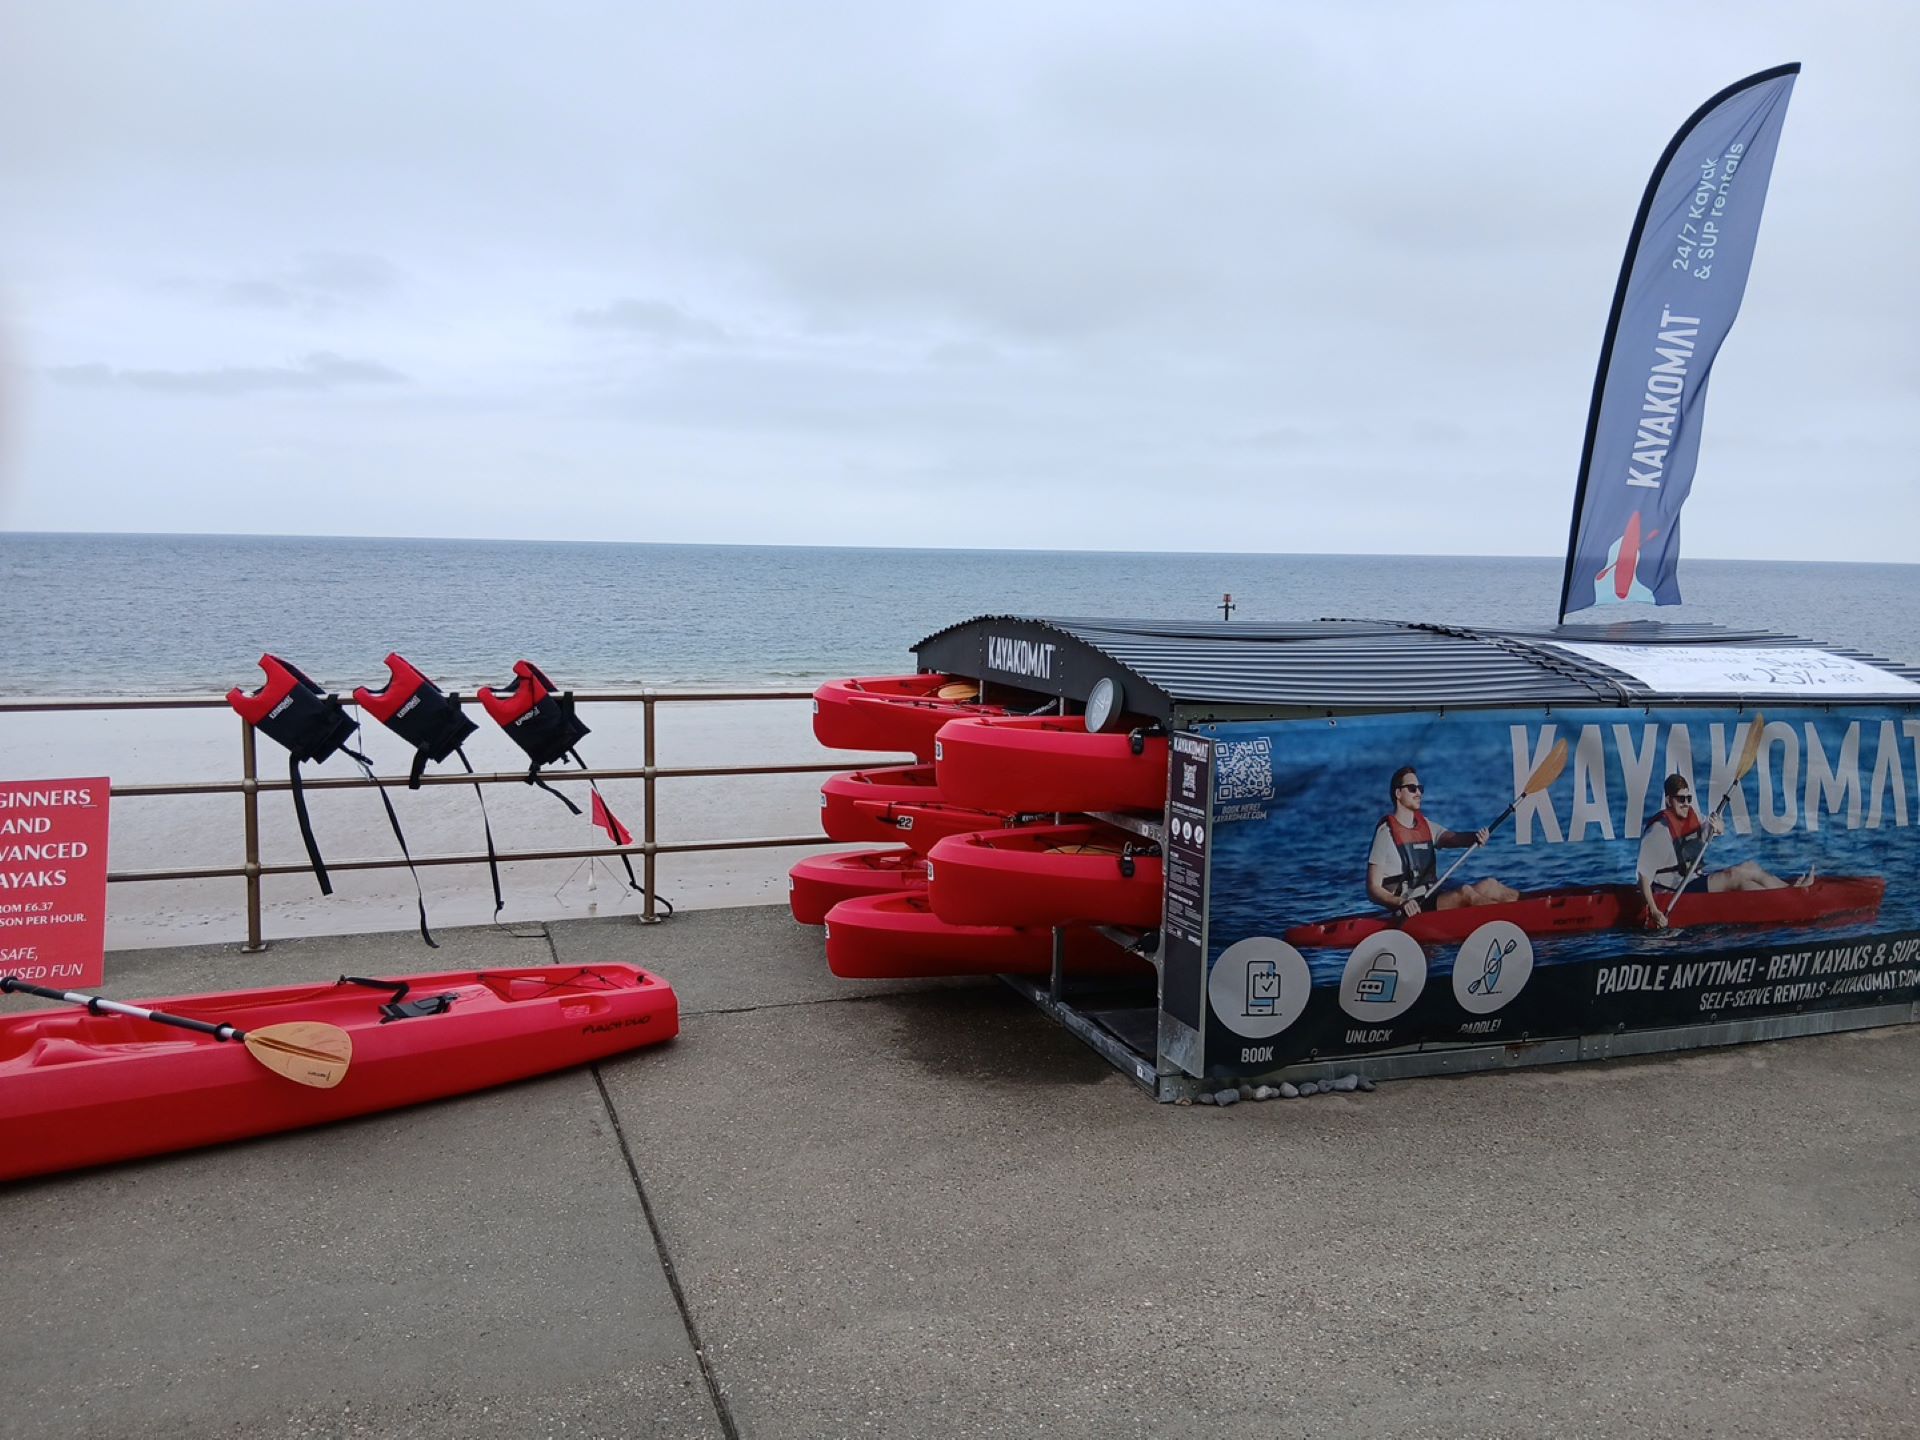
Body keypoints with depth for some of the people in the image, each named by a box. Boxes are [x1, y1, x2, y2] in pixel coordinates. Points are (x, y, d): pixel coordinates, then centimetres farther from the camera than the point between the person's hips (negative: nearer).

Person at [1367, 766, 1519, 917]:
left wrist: (1476, 837, -27)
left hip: (1432, 900, 7)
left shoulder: (1426, 825, 15)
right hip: (1413, 909, -7)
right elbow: (1373, 888, -10)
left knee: (1489, 885, -5)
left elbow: (1452, 839, -4)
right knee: (1465, 892, -25)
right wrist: (1402, 902, -27)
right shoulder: (1386, 832, -7)